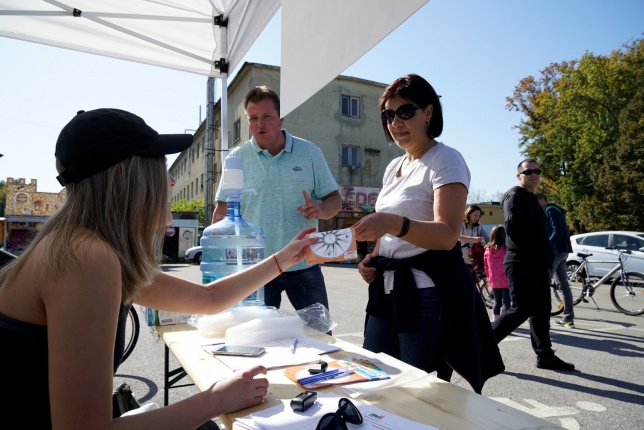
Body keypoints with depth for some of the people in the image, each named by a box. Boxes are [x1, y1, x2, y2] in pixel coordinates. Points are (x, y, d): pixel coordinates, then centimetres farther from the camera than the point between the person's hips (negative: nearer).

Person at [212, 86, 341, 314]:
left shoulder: (310, 152, 2)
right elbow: (222, 212, 3)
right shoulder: (237, 158, 1)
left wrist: (321, 210, -17)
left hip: (304, 264, 1)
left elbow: (334, 199, 6)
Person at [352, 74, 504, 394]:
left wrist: (394, 223, -40)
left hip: (428, 294, -7)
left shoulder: (446, 160, -9)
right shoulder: (393, 167, 15)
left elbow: (447, 235, -23)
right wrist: (372, 260, 6)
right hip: (388, 290, 8)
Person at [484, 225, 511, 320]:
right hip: (505, 280, -4)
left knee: (497, 301, 16)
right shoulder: (506, 250, -15)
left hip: (493, 281, 4)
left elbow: (486, 266, 5)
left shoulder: (487, 250, -2)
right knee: (506, 302, 4)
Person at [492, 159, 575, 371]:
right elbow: (512, 228, -23)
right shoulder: (515, 196, -9)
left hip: (536, 264, 10)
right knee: (521, 310, -8)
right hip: (522, 264, -10)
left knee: (541, 310, 12)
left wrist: (545, 257, 12)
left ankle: (545, 355, 21)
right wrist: (530, 255, -22)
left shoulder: (532, 200, 21)